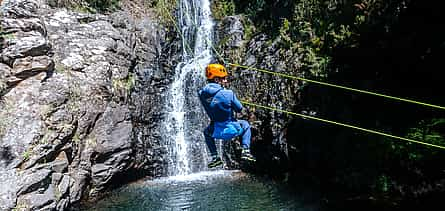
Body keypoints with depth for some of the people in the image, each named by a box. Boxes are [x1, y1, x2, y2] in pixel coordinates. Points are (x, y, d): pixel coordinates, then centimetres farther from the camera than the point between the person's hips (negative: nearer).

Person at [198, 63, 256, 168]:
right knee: (245, 124, 30)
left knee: (207, 132, 37)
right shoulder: (228, 93, -19)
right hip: (232, 130, -2)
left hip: (216, 132, 3)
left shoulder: (202, 93, -10)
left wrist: (222, 86, 17)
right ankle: (245, 151, 16)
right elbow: (239, 109, -6)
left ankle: (214, 157, 26)